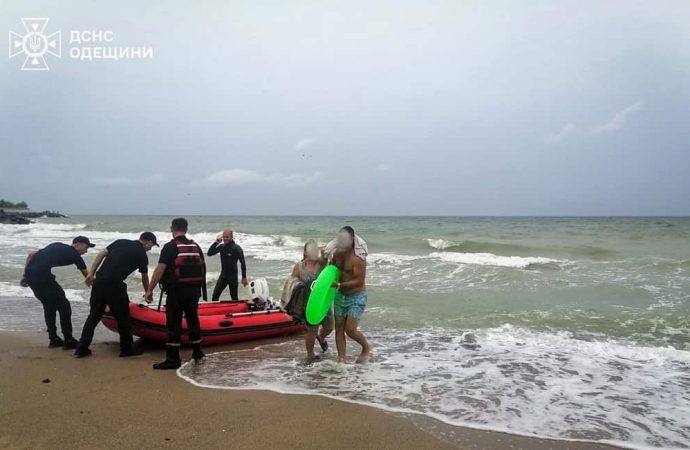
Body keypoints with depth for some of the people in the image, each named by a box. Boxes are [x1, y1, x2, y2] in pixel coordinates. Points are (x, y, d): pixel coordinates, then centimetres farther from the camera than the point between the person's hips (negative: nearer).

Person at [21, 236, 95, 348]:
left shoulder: (56, 246, 26)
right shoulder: (74, 255, 7)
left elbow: (31, 255, 22)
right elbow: (88, 276, 14)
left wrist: (25, 276, 20)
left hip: (30, 274, 8)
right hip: (42, 276, -8)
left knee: (49, 306, 22)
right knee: (64, 306, 5)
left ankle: (54, 339, 25)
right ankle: (69, 341, 7)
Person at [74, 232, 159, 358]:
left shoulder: (121, 242, 18)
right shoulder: (142, 255, 6)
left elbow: (101, 255, 9)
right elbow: (144, 278, 18)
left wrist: (91, 274, 9)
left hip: (99, 281, 6)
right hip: (114, 285, -6)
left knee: (94, 315, 14)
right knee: (123, 317, 8)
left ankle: (81, 348, 16)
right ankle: (126, 349, 16)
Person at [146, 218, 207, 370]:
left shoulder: (170, 247, -9)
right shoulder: (196, 246, 11)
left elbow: (160, 270, -15)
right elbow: (202, 269, 12)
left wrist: (150, 290, -11)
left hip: (176, 290, -6)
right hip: (194, 290, 6)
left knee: (174, 323, -1)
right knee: (193, 319, 17)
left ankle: (173, 359, 0)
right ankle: (197, 353, 26)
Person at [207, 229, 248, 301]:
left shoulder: (237, 248, -12)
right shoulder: (221, 247, 4)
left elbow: (242, 263, -9)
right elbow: (210, 253, 1)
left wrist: (244, 278, -9)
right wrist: (216, 242, -10)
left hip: (233, 276, -5)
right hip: (223, 275, 5)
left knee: (234, 297, 4)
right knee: (215, 296, 2)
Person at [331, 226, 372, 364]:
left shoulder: (358, 258, -21)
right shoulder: (337, 254, 1)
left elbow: (359, 281, -24)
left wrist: (339, 285, -27)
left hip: (356, 297, -7)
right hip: (340, 296, 7)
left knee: (350, 329, -9)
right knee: (339, 328, 5)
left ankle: (367, 348, 18)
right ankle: (342, 359, 14)